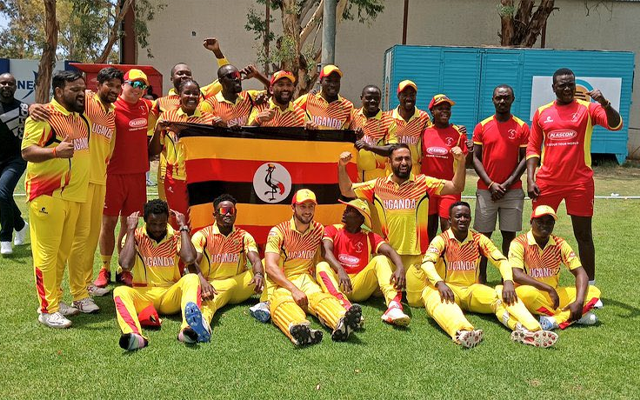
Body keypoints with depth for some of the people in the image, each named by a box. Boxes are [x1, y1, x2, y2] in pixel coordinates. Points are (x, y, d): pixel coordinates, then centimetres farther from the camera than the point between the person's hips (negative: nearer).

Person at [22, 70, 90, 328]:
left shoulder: (79, 117, 15)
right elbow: (27, 151, -17)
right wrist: (56, 151, -34)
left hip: (73, 194, 8)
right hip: (48, 194, -8)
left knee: (63, 250, 13)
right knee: (46, 251, -2)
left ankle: (55, 299, 25)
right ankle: (47, 310, 5)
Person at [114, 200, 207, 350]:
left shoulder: (176, 237, 5)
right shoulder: (135, 237, 3)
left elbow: (189, 258, -17)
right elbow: (125, 265, -16)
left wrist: (183, 226, -8)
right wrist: (131, 229, -10)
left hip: (171, 295, 0)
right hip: (143, 294, 0)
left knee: (192, 279, -27)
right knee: (120, 291, -28)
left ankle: (188, 329, -56)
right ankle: (135, 336, -58)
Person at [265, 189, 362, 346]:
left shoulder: (319, 230, 13)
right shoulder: (278, 231, -1)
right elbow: (270, 267, -11)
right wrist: (294, 289, -23)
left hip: (305, 279, 3)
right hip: (280, 282, -3)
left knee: (320, 296, -32)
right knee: (283, 303, -38)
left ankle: (341, 323, -64)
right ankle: (298, 328, -71)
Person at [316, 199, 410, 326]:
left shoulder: (369, 237, 11)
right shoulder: (332, 230, 8)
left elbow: (390, 251, -8)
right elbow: (326, 251, -14)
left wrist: (400, 267, -31)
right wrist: (340, 270, -35)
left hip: (361, 287, 1)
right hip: (338, 284, -1)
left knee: (381, 259, -18)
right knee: (322, 266, -27)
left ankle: (394, 306, -41)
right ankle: (345, 307, -52)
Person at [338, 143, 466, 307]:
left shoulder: (423, 183, 1)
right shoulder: (378, 185, 4)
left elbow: (456, 187, -3)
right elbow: (346, 190, 8)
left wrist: (460, 162, -17)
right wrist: (342, 166, -6)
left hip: (415, 255, -1)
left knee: (417, 301, -2)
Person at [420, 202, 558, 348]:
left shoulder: (479, 239, 6)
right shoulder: (441, 240, -3)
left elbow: (501, 260, -3)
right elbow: (427, 262, -19)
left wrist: (508, 282, -24)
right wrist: (440, 283, -38)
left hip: (472, 289, 4)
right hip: (449, 289, -3)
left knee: (502, 295, -25)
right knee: (433, 295, -38)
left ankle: (525, 330, -50)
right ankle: (461, 332, -64)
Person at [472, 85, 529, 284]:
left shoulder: (522, 127, 3)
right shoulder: (482, 126, 4)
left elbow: (525, 159, 1)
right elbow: (476, 158, 2)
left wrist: (508, 183, -9)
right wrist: (490, 184, -8)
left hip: (513, 190, 0)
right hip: (486, 189, 0)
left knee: (509, 234, 4)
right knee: (484, 234, 2)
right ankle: (481, 277, 11)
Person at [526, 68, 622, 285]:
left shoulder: (587, 108, 2)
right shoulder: (542, 112, 8)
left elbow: (616, 125, -11)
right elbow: (533, 148, 8)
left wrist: (605, 103, -28)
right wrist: (530, 180, -1)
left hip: (580, 182, -2)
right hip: (547, 182, 2)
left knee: (583, 235, 5)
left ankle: (590, 285, 15)